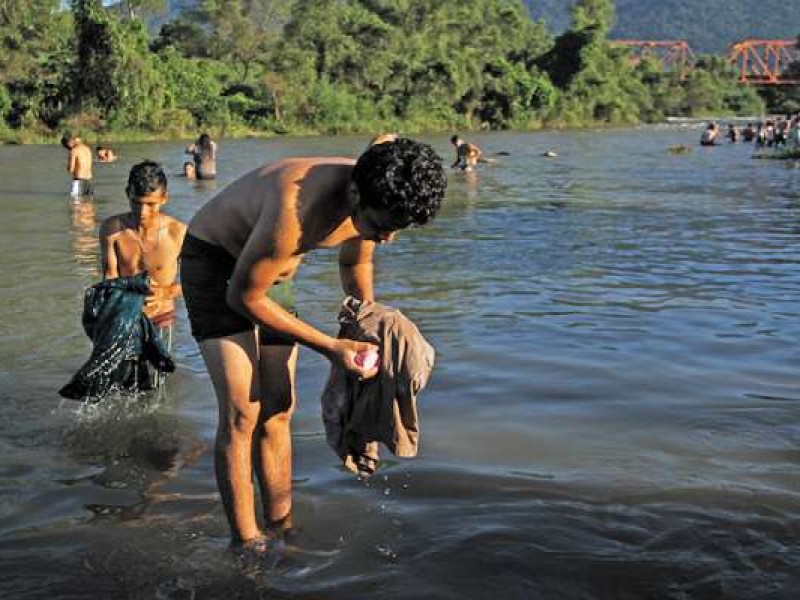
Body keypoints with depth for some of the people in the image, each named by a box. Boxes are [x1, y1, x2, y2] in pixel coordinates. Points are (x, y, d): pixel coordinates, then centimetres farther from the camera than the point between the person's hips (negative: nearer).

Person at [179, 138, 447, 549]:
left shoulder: (372, 202, -16)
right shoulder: (298, 210, -40)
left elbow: (355, 261, 8)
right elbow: (242, 296, -27)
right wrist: (329, 347, -26)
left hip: (270, 271, 7)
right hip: (214, 265, -7)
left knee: (278, 410, 7)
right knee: (241, 414, -12)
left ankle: (281, 526, 17)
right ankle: (246, 542, -2)